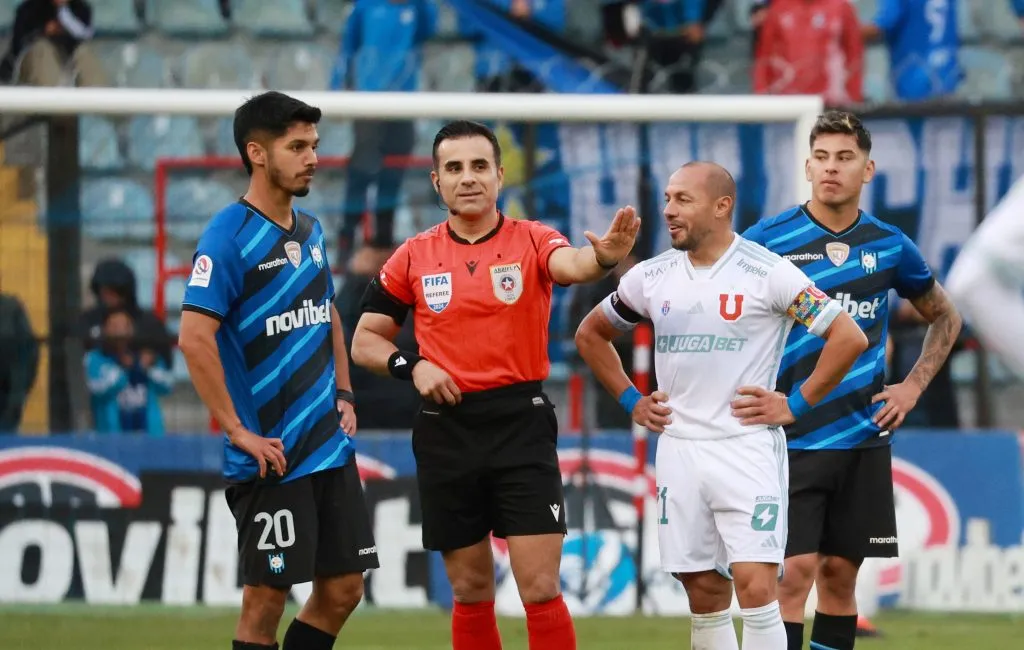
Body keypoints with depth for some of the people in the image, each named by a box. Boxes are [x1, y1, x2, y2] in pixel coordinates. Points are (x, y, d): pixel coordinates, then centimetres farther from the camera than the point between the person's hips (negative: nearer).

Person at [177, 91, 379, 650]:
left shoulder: (310, 232, 12)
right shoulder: (228, 236, -13)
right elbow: (195, 338, -20)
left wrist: (343, 394, 14)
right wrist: (239, 432, -20)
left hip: (331, 449, 8)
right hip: (272, 454, -8)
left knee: (342, 589, 7)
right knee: (265, 600, -4)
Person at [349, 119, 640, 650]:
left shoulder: (531, 240, -2)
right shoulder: (414, 256, 5)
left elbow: (570, 264, -26)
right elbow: (364, 341, 11)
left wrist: (603, 258, -50)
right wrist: (411, 366, -9)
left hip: (521, 425, -2)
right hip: (446, 431, 2)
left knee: (541, 589, -8)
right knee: (471, 593, 9)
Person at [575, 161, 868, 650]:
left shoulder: (768, 274, -8)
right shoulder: (650, 277, 7)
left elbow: (849, 338, -9)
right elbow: (590, 335, 23)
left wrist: (796, 405, -9)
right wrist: (630, 400, 12)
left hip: (746, 445, -5)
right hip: (678, 446, 5)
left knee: (755, 586, -13)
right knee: (705, 593, 7)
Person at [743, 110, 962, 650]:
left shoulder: (889, 245, 6)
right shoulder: (768, 240, -4)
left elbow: (944, 317, 21)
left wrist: (913, 387, 10)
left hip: (864, 440, 3)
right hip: (792, 439, -3)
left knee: (840, 575, 7)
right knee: (795, 571, -12)